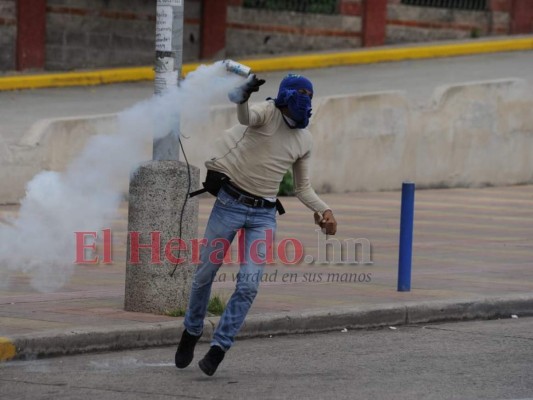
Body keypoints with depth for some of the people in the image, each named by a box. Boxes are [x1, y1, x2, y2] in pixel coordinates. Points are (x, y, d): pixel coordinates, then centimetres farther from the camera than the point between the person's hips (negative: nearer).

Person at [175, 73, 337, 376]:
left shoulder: (305, 141, 6)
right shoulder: (267, 113, -9)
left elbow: (303, 188, 14)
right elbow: (246, 116, -34)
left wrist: (324, 210, -5)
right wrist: (242, 97, -58)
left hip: (263, 215, 3)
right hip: (230, 203, -3)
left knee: (249, 285, -9)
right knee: (205, 273, 9)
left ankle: (219, 347, 0)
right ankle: (192, 332, 31)